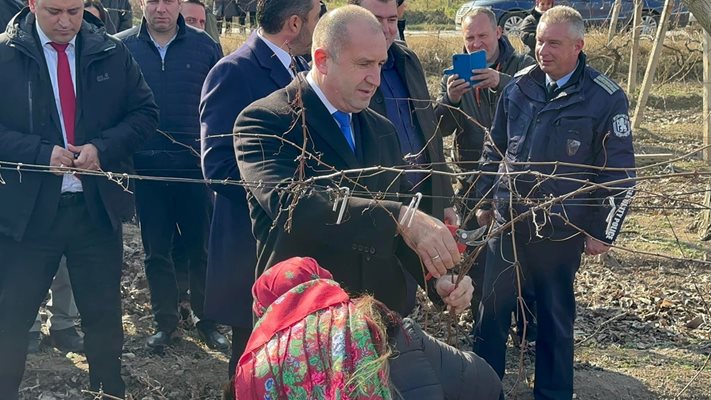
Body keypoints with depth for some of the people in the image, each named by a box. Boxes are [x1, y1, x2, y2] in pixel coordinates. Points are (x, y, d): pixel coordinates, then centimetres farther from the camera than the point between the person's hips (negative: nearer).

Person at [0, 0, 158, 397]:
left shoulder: (113, 53, 2)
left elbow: (145, 112, 3)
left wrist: (103, 147, -12)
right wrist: (41, 153, -19)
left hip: (98, 207, 2)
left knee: (105, 313, 16)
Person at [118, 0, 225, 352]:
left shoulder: (205, 46, 0)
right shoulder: (122, 47, 0)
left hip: (194, 165, 0)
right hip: (146, 168, 1)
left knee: (201, 246, 8)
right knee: (156, 250, 11)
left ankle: (207, 320, 21)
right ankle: (165, 321, 24)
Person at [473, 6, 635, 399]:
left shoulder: (605, 98, -12)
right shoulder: (520, 84, 0)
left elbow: (620, 172, -7)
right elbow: (495, 148, 12)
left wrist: (603, 231, -6)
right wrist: (485, 200, 14)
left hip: (562, 228, -3)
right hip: (509, 218, 4)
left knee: (555, 314, 10)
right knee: (493, 305, 10)